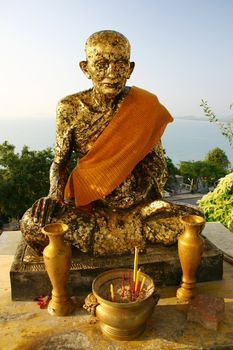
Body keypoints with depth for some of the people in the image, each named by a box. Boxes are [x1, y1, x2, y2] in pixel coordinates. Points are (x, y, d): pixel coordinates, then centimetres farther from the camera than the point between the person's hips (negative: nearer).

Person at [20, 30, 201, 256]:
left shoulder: (146, 107, -3)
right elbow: (59, 162, 4)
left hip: (136, 206, 2)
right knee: (31, 224, -27)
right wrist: (55, 194, -15)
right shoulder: (70, 108, -4)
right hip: (86, 207, -1)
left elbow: (157, 163, 7)